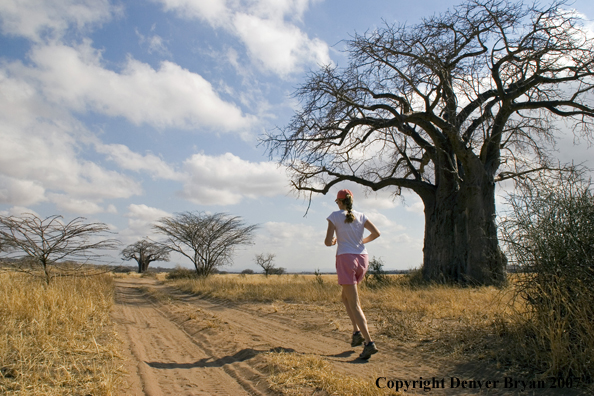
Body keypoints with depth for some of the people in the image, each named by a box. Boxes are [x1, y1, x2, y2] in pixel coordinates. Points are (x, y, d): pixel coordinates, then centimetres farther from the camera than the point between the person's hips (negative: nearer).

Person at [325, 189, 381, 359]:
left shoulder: (335, 216, -2)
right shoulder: (360, 216, 9)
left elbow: (328, 242, -7)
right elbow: (376, 233, 3)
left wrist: (333, 241, 17)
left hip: (345, 259, -5)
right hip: (362, 259, 5)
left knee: (354, 305, -4)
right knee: (345, 297, 23)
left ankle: (369, 342, -13)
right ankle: (357, 332, 13)